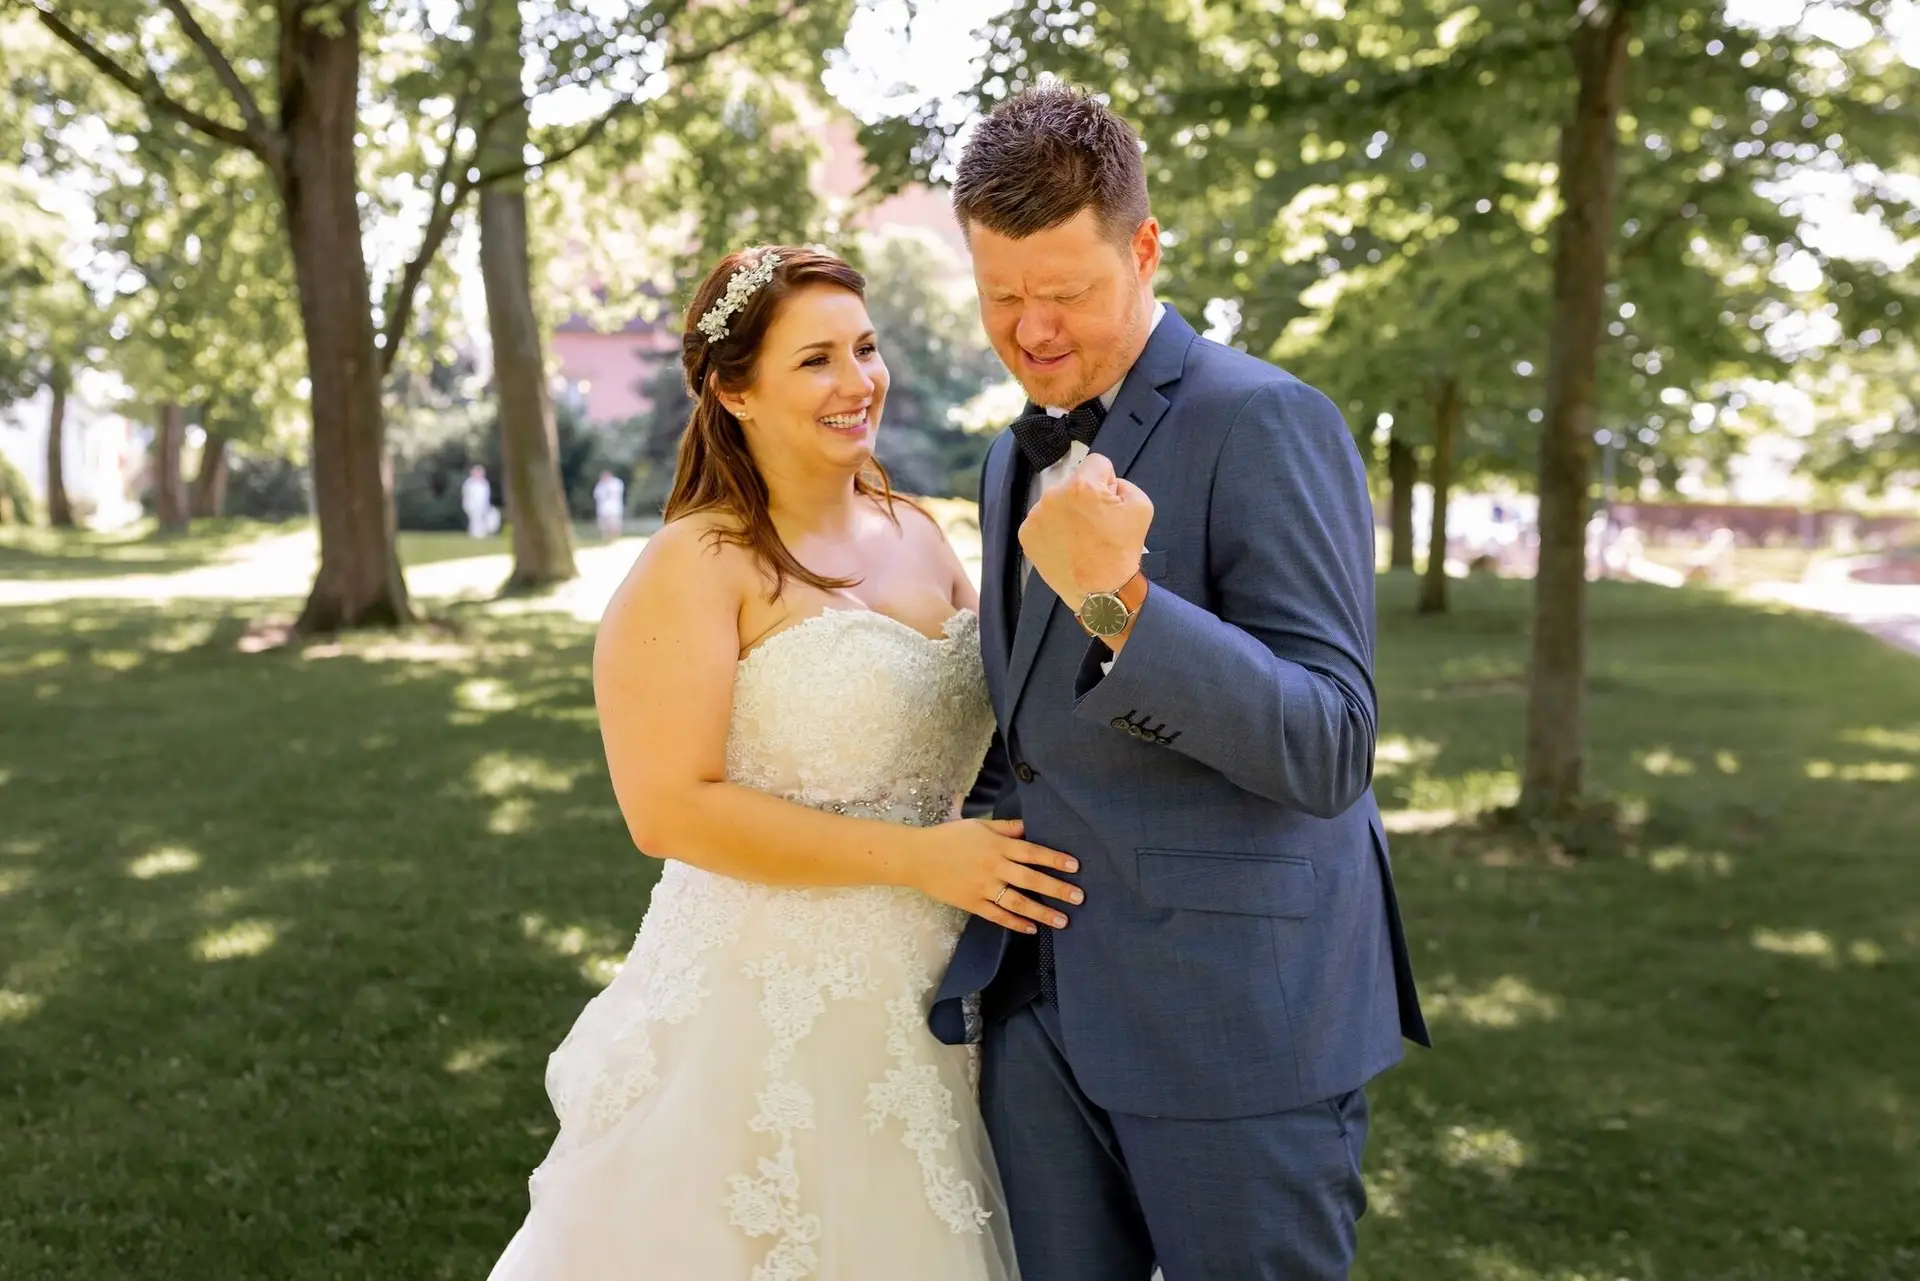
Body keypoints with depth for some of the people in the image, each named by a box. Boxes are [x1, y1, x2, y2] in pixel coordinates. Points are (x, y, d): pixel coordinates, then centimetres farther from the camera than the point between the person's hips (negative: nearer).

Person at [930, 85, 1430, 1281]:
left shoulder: (1264, 423, -14)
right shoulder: (1019, 459, 13)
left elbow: (1330, 751, -21)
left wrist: (1117, 599, -31)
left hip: (1235, 1014, -7)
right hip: (1044, 1007, 7)